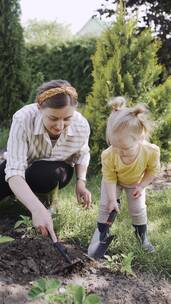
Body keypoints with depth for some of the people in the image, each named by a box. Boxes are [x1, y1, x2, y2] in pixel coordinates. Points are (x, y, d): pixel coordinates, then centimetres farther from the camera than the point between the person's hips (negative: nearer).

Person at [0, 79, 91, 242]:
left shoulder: (82, 125, -26)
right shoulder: (23, 119, -36)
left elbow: (82, 154, 0)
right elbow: (14, 172, -41)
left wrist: (81, 182, -18)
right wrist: (37, 209, -55)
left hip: (56, 170, 0)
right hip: (21, 166, 0)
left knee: (48, 174, -36)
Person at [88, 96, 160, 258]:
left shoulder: (151, 152, -39)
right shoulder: (108, 155, -40)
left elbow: (153, 170, -16)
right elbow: (109, 178, -24)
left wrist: (141, 186, -20)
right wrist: (112, 199, -24)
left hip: (136, 183, 1)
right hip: (114, 182, 0)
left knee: (138, 209, 7)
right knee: (106, 206, -2)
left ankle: (142, 236, 33)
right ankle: (101, 234, 18)